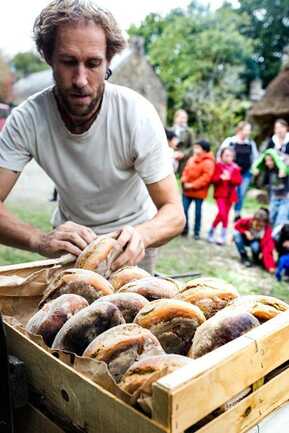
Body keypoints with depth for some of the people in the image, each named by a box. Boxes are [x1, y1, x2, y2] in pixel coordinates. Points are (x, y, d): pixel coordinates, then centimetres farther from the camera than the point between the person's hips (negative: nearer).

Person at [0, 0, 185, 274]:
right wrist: (39, 240, -45)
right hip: (70, 234, 2)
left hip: (132, 233, -1)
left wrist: (141, 235, -46)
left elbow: (174, 213, -25)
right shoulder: (27, 119, -22)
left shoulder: (138, 114, -26)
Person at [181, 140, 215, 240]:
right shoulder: (192, 159, 7)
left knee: (198, 212, 5)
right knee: (184, 210, 7)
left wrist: (192, 185, -22)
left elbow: (206, 178, -20)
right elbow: (186, 170, 13)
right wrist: (184, 181, -6)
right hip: (187, 190, 6)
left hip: (199, 192, -5)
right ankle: (184, 229, 23)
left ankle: (196, 232, 17)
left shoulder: (208, 163, -13)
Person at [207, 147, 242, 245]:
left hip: (230, 194, 4)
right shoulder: (218, 165, -3)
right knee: (222, 213, -17)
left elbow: (239, 180, -4)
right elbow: (213, 179, -10)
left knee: (226, 214, 10)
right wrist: (221, 178, -28)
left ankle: (223, 236, 21)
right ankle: (211, 231, 4)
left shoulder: (235, 168, 6)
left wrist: (230, 178, -20)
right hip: (220, 193, -4)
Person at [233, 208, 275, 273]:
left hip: (256, 242, -2)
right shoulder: (248, 221, -30)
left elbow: (268, 246, -39)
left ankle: (256, 259, 0)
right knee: (236, 234, -29)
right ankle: (244, 257, -11)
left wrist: (270, 266, -47)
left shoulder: (267, 229, -32)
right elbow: (237, 225, -10)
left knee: (255, 246, -37)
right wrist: (246, 232, -29)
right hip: (246, 238, 2)